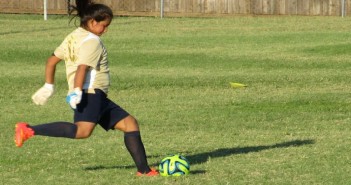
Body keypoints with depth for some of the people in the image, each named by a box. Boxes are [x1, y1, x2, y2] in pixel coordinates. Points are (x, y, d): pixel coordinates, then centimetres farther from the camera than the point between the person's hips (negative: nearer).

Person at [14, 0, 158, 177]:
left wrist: (48, 87, 26)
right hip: (90, 93, -11)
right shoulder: (92, 41, -7)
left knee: (130, 123, 10)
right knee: (83, 130, -32)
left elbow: (51, 60, 22)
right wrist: (77, 92, -29)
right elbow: (82, 67, -21)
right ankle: (28, 130, -32)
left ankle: (144, 170, 7)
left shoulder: (73, 37, 21)